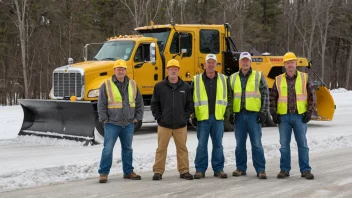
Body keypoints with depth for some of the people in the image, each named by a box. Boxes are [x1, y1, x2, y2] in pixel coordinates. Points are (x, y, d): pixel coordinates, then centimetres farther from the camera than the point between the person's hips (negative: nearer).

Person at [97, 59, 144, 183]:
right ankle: (103, 173, 3)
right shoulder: (106, 85, -4)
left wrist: (137, 117, 6)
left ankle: (128, 172, 24)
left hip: (128, 124, 4)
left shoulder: (132, 84, 7)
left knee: (127, 148, 13)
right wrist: (105, 119, -8)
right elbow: (101, 104, -4)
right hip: (112, 124, -4)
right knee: (108, 149, -5)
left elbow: (139, 102, 12)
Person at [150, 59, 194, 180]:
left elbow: (189, 104, 9)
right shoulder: (159, 86, 1)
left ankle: (184, 171, 15)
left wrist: (185, 117, 0)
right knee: (161, 148, 3)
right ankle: (158, 171, 10)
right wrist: (159, 118, -3)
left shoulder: (185, 87, 5)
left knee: (182, 148, 7)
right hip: (164, 125, -1)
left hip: (181, 125, 1)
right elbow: (154, 104, 3)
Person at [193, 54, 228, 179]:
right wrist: (193, 115, -1)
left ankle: (218, 169, 14)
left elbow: (226, 98, 12)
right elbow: (192, 98, 4)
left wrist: (226, 113, 6)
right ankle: (200, 169, 8)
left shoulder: (223, 79, 9)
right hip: (202, 117, -1)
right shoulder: (197, 80, 3)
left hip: (218, 117, 2)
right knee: (202, 145, 1)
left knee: (218, 144, 6)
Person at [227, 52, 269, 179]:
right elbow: (229, 97, 15)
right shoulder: (233, 78, 13)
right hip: (239, 115, 3)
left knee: (257, 144, -3)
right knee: (240, 144, 8)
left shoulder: (259, 76, 4)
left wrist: (264, 112, -6)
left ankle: (260, 169, 2)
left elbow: (265, 95, 2)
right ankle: (241, 168, 18)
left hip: (254, 114, -3)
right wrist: (230, 113, 7)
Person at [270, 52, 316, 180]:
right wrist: (274, 113, 2)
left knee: (302, 144, 2)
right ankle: (284, 169, 14)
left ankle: (305, 170, 10)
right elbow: (272, 97, 10)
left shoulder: (304, 78, 4)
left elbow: (312, 96, 5)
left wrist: (309, 112, -3)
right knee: (284, 145, 5)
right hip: (283, 117, 1)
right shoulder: (278, 80, 6)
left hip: (300, 116, -1)